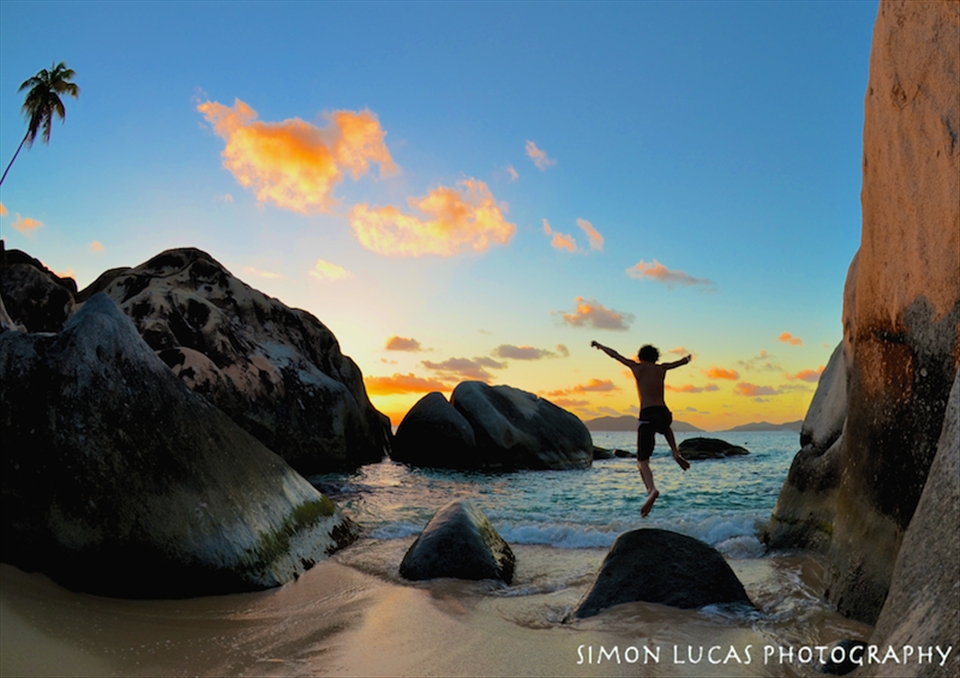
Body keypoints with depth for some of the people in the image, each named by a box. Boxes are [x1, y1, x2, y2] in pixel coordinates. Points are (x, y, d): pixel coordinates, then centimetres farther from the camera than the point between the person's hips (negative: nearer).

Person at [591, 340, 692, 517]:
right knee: (666, 428, 42)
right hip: (663, 413, 4)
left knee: (642, 461, -3)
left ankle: (652, 489, -29)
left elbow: (614, 354, 17)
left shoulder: (637, 367, 8)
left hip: (647, 416, -4)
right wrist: (687, 358, 60)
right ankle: (676, 454, 18)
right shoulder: (662, 369, 17)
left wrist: (599, 346, 34)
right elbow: (679, 362, 38)